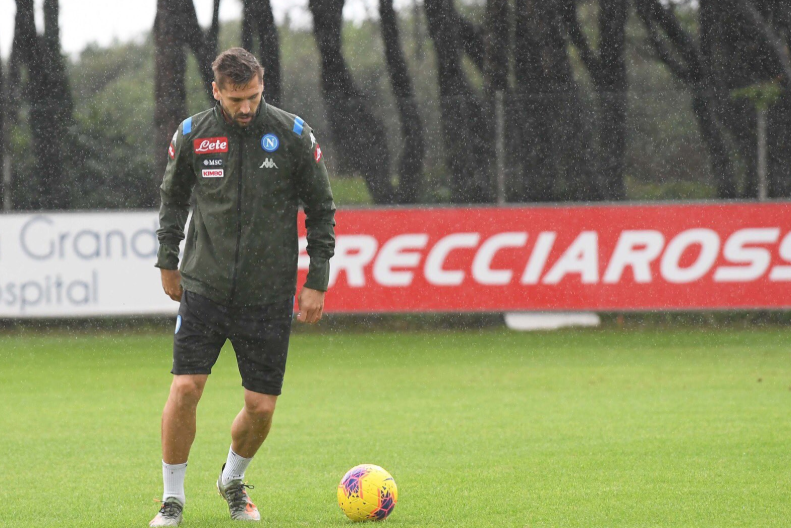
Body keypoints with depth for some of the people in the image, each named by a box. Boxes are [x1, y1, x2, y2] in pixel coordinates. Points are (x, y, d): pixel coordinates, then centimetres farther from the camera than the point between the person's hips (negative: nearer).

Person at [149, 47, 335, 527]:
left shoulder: (293, 135, -4)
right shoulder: (192, 135, -1)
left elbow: (321, 209, 5)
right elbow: (173, 198, 17)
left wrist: (317, 281, 2)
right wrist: (168, 261, 17)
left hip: (269, 296, 0)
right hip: (204, 288, 0)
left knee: (262, 406, 0)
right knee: (185, 388, -13)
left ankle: (234, 480, 30)